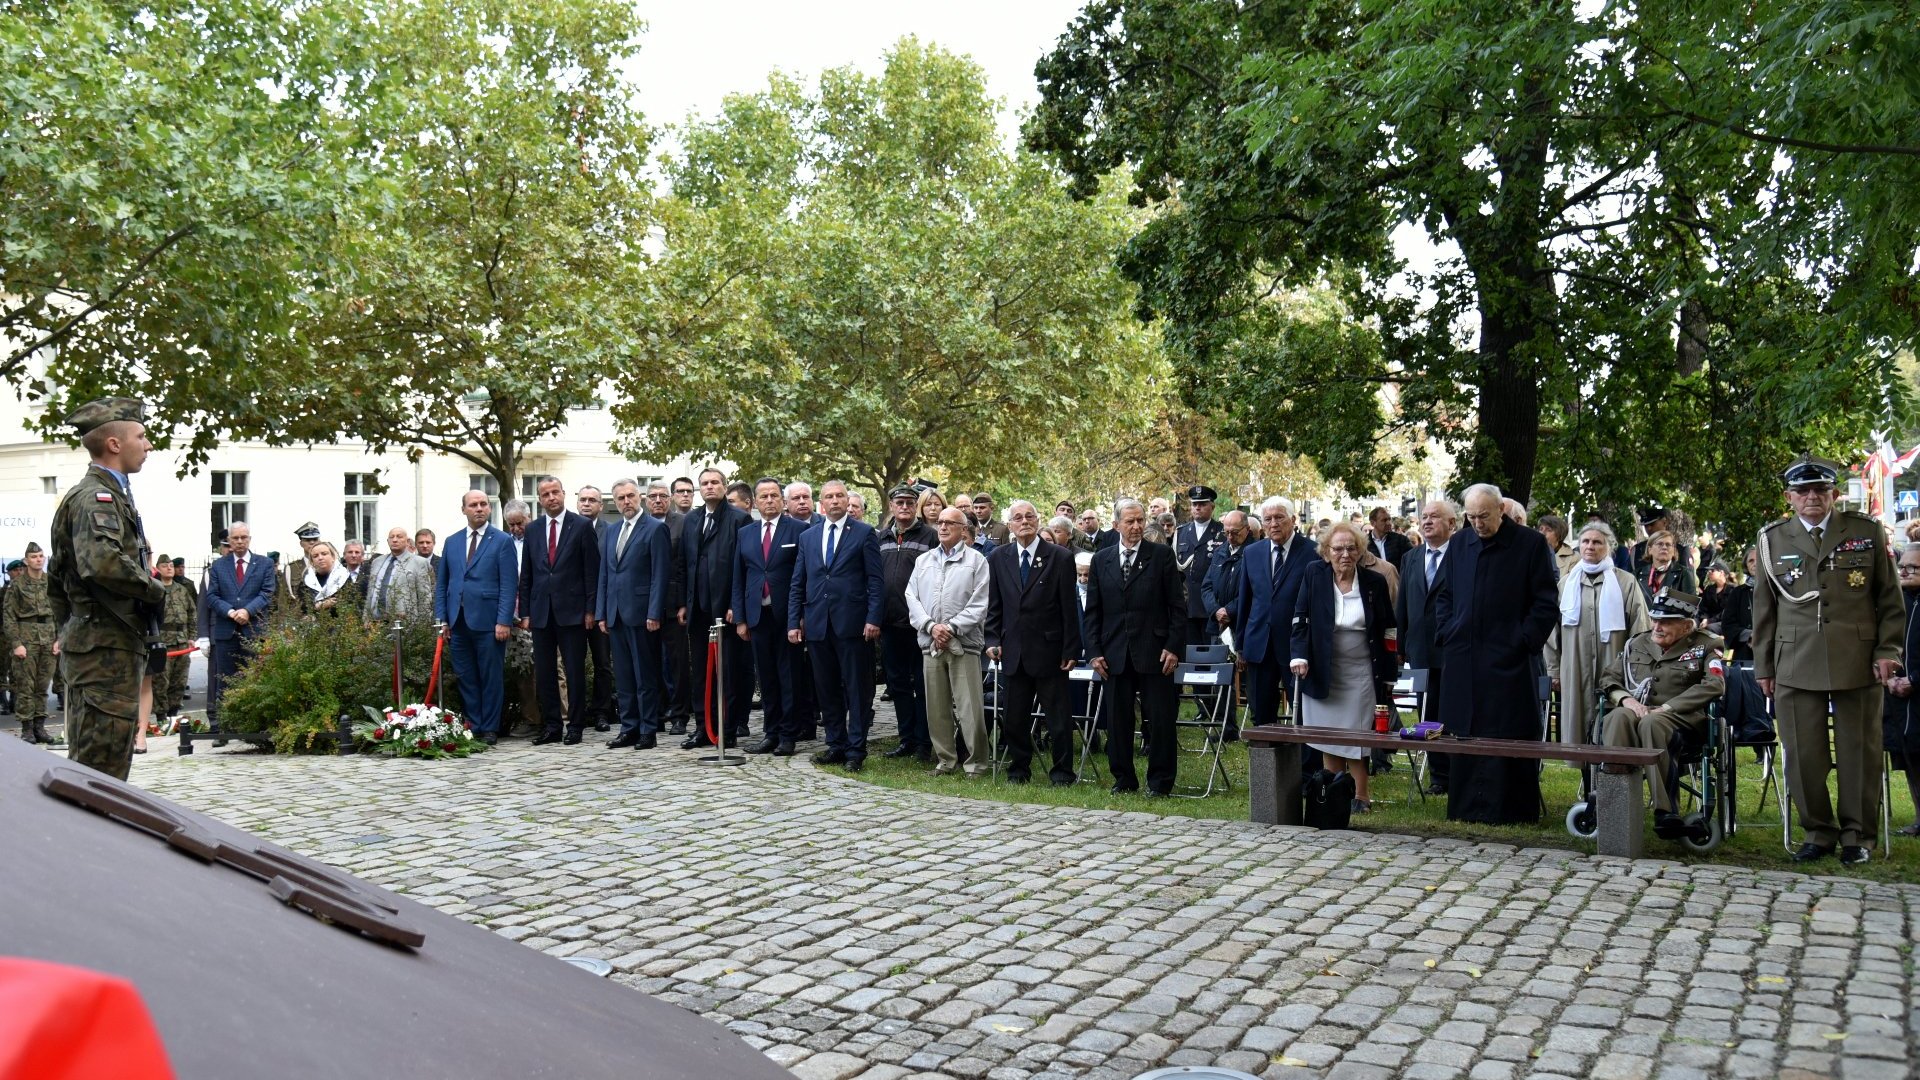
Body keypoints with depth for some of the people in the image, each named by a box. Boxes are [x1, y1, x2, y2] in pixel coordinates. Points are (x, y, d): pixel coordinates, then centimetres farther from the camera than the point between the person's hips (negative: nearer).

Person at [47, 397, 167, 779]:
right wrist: (155, 589, -16)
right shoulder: (95, 497, -12)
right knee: (103, 769, -9)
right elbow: (102, 561, -31)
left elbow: (57, 582, 26)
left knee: (88, 764, 15)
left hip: (90, 648, 11)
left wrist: (67, 633, 26)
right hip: (108, 650, -11)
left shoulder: (108, 494, 19)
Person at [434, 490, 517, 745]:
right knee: (465, 678, 8)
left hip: (487, 621, -4)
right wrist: (441, 618, 6)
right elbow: (441, 583, 15)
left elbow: (509, 585, -6)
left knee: (491, 678, 1)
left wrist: (504, 621, -13)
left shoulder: (503, 541, 0)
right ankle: (472, 726, 15)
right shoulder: (452, 542, 14)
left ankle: (490, 729, 9)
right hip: (458, 621, 4)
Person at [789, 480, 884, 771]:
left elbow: (875, 580, -3)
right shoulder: (807, 537, 14)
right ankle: (835, 745, 19)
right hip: (817, 624, 4)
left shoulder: (864, 533, 2)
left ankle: (856, 749, 4)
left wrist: (873, 618, -12)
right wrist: (793, 622, 6)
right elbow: (798, 584, 14)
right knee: (827, 689, 9)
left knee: (857, 689, -1)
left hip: (852, 624, -4)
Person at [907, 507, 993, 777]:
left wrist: (952, 628, -13)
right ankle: (945, 759, 18)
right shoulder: (923, 560, 15)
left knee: (970, 709, -7)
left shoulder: (976, 560, 2)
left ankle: (978, 762, 5)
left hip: (964, 643, -4)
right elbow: (912, 598, 8)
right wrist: (931, 626, -7)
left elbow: (979, 604, -5)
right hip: (931, 643, 4)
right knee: (936, 707, 8)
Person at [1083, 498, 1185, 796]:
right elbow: (1093, 611, 10)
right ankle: (1123, 779, 20)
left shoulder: (1162, 555, 0)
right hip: (1116, 654, 3)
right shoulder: (1101, 559, 9)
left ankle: (1160, 782, 11)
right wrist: (1095, 651, 2)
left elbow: (1177, 606, -1)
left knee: (1160, 719, 1)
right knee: (1118, 720, 8)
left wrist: (1174, 647, -8)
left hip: (1154, 651, -3)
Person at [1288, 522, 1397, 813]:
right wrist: (1299, 656, -16)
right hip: (1323, 670, 1)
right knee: (1327, 736, 4)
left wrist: (1388, 675, 3)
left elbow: (1387, 631, 5)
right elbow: (1300, 619, -3)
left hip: (1361, 672, -1)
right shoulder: (1314, 575, -2)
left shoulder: (1374, 582, -1)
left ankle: (1360, 797, 8)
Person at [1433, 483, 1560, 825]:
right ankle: (1465, 806, 15)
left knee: (1510, 737, -1)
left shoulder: (1531, 544, -2)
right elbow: (1443, 595, 20)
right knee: (1463, 733, 7)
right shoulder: (1460, 544, 11)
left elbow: (1547, 603, -2)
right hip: (1463, 658, 4)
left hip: (1509, 660, -4)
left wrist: (1525, 641, -10)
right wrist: (1447, 633, 7)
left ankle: (1511, 808, 6)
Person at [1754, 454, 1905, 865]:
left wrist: (1887, 650, -1)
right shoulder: (1773, 539, 8)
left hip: (1857, 662, -1)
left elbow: (1890, 598, 8)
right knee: (1802, 755, 1)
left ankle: (1858, 835, 19)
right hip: (1796, 667, 1)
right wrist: (1764, 666, 10)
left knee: (1858, 752, 5)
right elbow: (1763, 608, 11)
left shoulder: (1866, 531, 6)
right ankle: (1819, 832, 17)